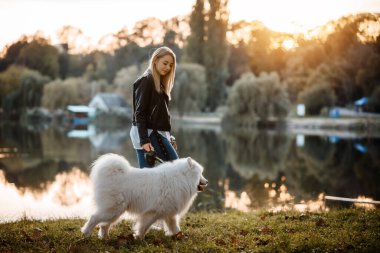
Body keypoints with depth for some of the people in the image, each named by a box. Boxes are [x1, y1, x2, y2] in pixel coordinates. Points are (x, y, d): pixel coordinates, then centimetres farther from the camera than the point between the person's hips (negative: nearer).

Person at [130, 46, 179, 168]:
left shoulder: (159, 83, 19)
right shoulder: (146, 81, -8)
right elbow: (140, 113, -14)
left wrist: (168, 137, 12)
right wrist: (144, 140, -21)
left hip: (156, 133, 9)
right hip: (149, 134, -9)